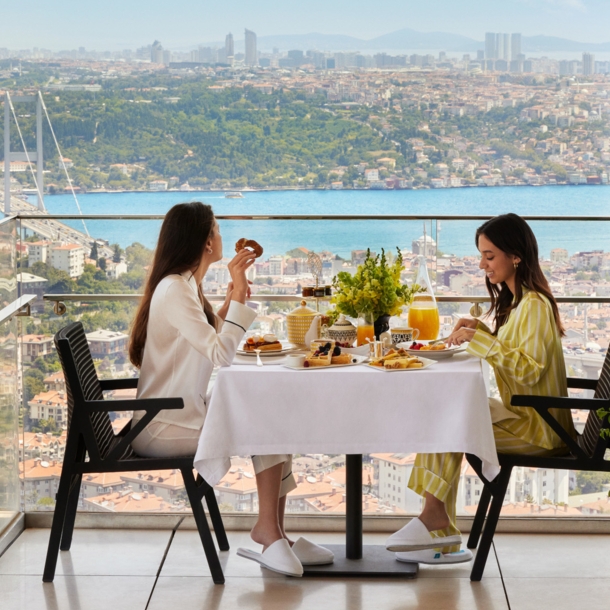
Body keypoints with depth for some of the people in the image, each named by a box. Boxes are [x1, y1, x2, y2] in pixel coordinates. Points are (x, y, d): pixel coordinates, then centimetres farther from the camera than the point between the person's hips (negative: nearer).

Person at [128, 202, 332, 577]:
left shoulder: (186, 286, 13)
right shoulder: (174, 291, -19)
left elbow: (212, 346, 17)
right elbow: (222, 356, -25)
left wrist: (233, 297, 12)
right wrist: (238, 296, -20)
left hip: (185, 413, 9)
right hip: (164, 427, -9)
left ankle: (275, 531, -6)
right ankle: (268, 530, -6)